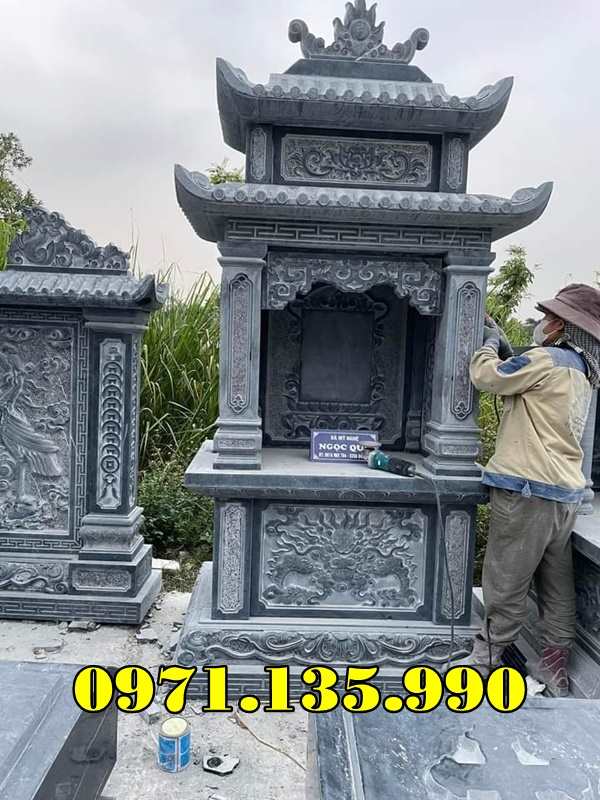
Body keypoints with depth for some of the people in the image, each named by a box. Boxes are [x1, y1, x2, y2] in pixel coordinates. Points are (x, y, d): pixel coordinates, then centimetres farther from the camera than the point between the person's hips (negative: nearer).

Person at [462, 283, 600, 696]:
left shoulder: (547, 359, -12)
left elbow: (486, 376, -8)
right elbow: (522, 381, 23)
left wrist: (490, 344, 11)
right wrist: (502, 342, 19)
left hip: (529, 490, -9)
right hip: (565, 494, 9)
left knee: (506, 584, 2)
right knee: (558, 585, 12)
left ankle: (487, 659, 13)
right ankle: (556, 666, 21)